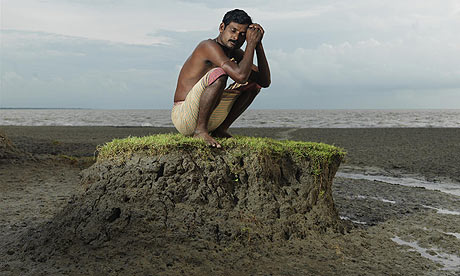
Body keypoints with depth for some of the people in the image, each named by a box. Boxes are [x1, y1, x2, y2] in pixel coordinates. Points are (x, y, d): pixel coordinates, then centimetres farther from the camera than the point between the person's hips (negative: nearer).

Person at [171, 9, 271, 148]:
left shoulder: (235, 53, 10)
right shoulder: (210, 45, -17)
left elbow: (265, 81, 2)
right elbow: (240, 75, -31)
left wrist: (258, 44, -5)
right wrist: (251, 43, -18)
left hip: (210, 119, 9)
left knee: (254, 81, 11)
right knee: (219, 73, -32)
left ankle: (221, 129, 5)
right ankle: (200, 130, -20)